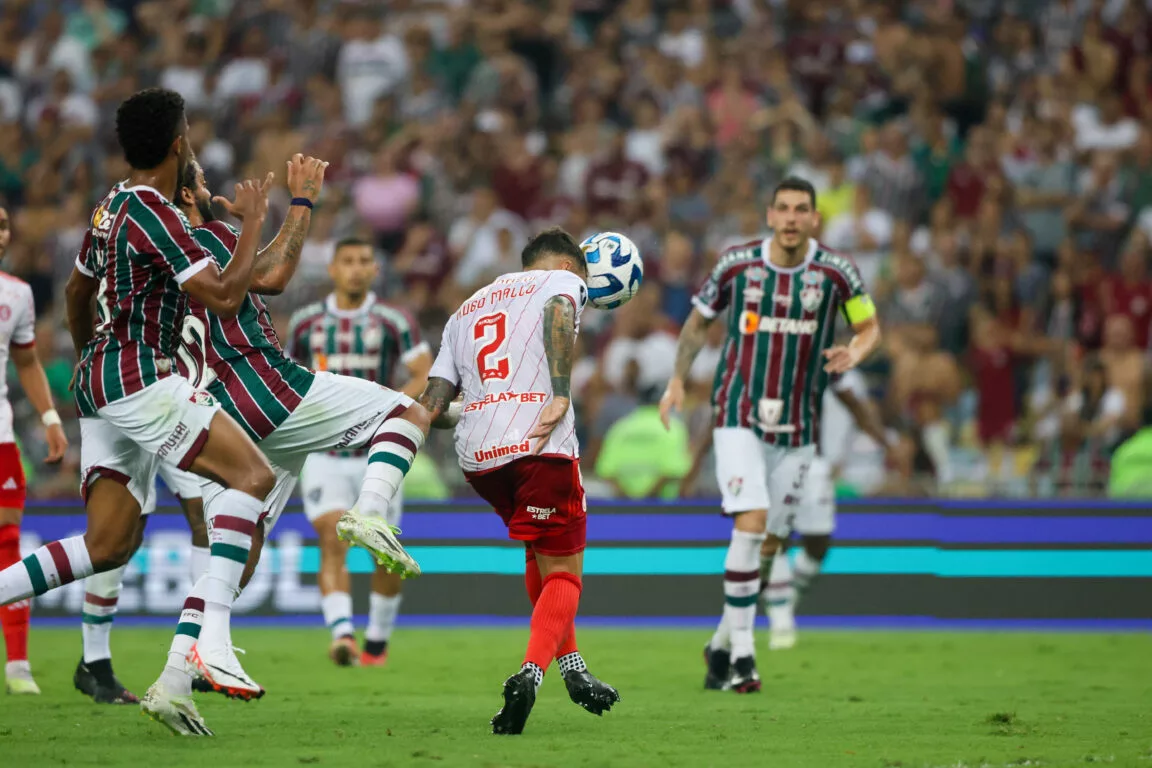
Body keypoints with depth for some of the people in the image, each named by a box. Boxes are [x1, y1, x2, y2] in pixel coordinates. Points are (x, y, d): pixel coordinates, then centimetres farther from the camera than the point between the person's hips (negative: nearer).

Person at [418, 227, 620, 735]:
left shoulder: (466, 310, 28)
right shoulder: (563, 280, 13)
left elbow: (431, 407, 20)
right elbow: (557, 313, -15)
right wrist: (560, 395, -18)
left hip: (476, 456, 6)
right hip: (541, 447, -5)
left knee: (541, 553, 28)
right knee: (563, 575, 2)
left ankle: (573, 669, 26)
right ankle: (531, 671, -22)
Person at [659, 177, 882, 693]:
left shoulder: (836, 272, -4)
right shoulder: (736, 264, -3)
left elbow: (870, 327, 6)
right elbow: (699, 320, 12)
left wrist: (854, 352, -16)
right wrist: (677, 381, 4)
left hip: (797, 427, 2)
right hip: (739, 417, -2)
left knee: (769, 544, 7)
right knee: (751, 524, -19)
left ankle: (722, 645, 24)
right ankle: (742, 652, -13)